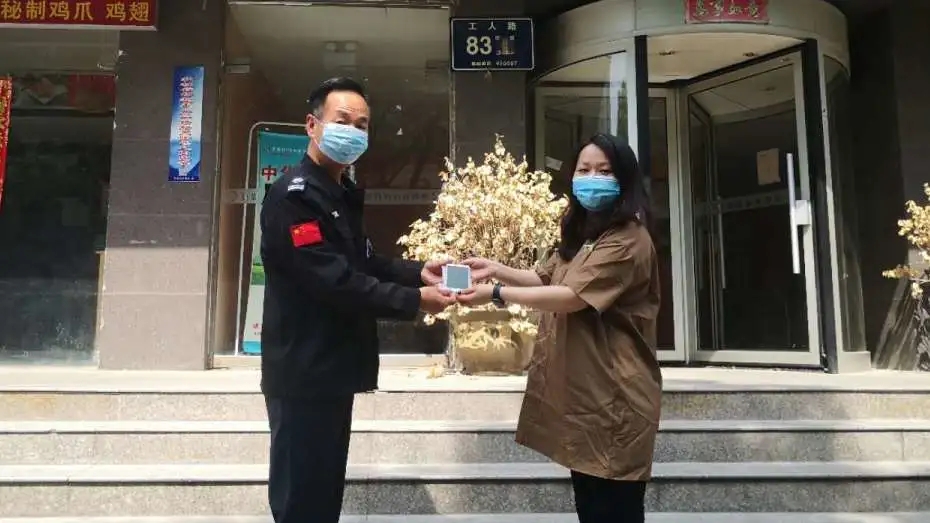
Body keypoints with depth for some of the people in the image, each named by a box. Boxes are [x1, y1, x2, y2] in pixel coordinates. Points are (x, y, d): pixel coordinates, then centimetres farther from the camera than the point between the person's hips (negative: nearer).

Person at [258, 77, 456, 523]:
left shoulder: (342, 193, 13)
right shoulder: (294, 195, -18)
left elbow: (363, 262, 17)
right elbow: (335, 280, -25)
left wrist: (417, 271, 1)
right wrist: (413, 300, -21)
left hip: (330, 369, 10)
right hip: (304, 374, -9)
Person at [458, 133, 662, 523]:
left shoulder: (629, 241, -17)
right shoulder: (582, 235, 16)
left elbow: (572, 296, -24)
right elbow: (545, 278, 16)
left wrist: (496, 294, -23)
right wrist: (494, 269, 0)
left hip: (613, 397, -9)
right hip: (581, 392, 9)